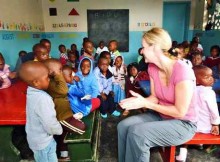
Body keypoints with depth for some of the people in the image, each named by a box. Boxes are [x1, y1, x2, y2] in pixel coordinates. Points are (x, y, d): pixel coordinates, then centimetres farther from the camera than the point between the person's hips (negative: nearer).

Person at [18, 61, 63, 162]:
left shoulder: (32, 92, -7)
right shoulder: (42, 98, -34)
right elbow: (50, 124, -31)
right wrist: (59, 130, -13)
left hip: (36, 138, 8)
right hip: (43, 141, -8)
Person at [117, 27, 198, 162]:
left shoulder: (182, 71, -27)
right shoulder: (152, 68, -4)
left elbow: (180, 112, -22)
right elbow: (155, 97, 2)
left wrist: (145, 104, -23)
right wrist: (138, 100, -19)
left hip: (183, 123, -7)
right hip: (161, 115, 7)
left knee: (137, 133, -26)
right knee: (124, 126, -10)